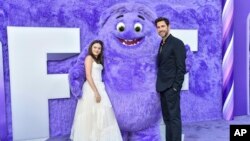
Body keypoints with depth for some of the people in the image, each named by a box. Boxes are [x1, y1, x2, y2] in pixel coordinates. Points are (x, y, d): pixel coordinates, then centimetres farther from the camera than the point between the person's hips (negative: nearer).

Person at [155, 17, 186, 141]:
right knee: (167, 118, 13)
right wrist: (159, 85, 11)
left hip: (171, 87, -8)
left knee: (174, 117, -2)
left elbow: (181, 68, -13)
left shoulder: (177, 43, -7)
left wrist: (176, 86, -17)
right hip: (163, 87, 8)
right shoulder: (161, 44, 16)